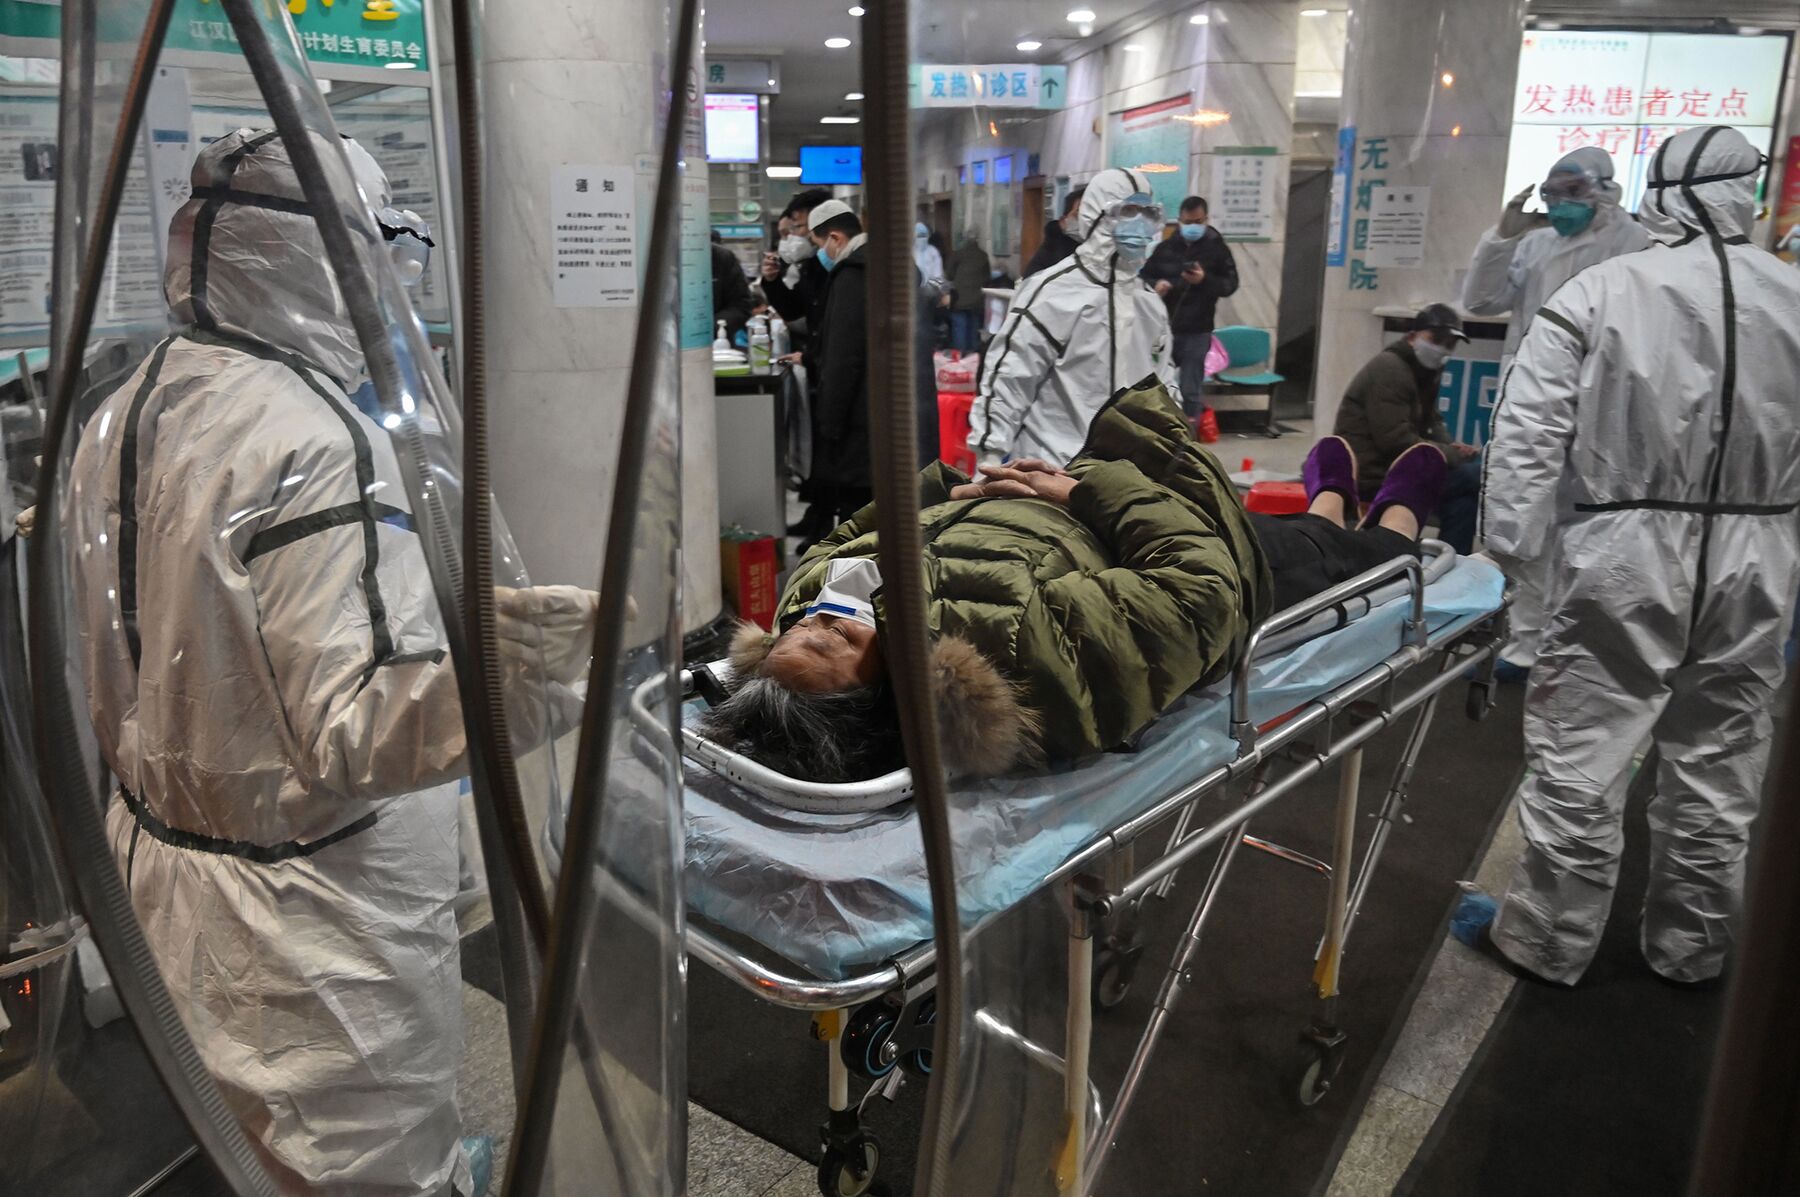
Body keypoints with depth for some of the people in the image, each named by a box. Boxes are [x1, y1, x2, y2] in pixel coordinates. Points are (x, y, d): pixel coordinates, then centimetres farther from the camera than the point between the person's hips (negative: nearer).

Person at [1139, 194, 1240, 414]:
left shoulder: (1217, 249, 1)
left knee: (1190, 391, 1)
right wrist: (1155, 285, -11)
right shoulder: (1165, 247, 6)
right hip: (1164, 328, 2)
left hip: (1196, 332, -2)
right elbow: (1145, 277, 12)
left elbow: (1231, 285, 0)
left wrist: (1205, 280, -17)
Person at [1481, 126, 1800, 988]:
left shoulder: (1599, 292, -8)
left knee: (1579, 760, 6)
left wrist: (1507, 548, -7)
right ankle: (1691, 948, 32)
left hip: (1623, 559, -4)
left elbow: (1528, 434, -13)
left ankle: (1549, 942, 18)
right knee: (1718, 769, 16)